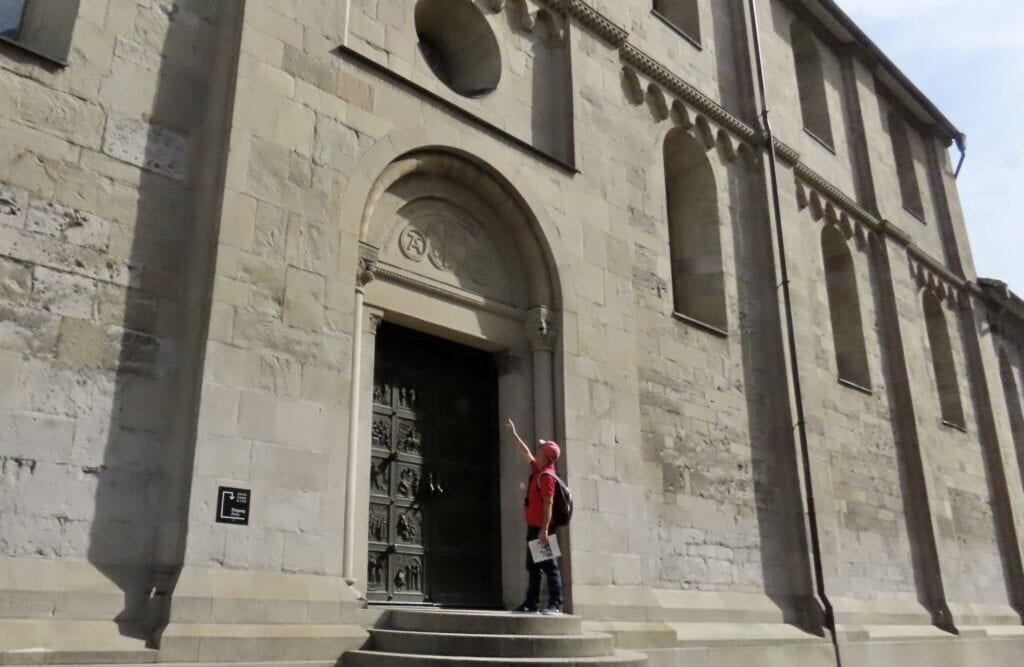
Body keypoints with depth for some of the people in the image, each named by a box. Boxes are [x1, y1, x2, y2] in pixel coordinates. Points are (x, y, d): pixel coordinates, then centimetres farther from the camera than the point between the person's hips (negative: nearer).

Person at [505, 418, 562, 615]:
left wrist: (544, 530, -26)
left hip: (542, 529, -10)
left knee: (549, 566, -7)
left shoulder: (547, 476, -15)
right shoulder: (537, 469, 12)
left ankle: (555, 604, -6)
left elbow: (548, 504, -21)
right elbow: (526, 453, 27)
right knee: (532, 566, 12)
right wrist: (513, 433, 32)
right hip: (533, 527, 10)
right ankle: (531, 602, 18)